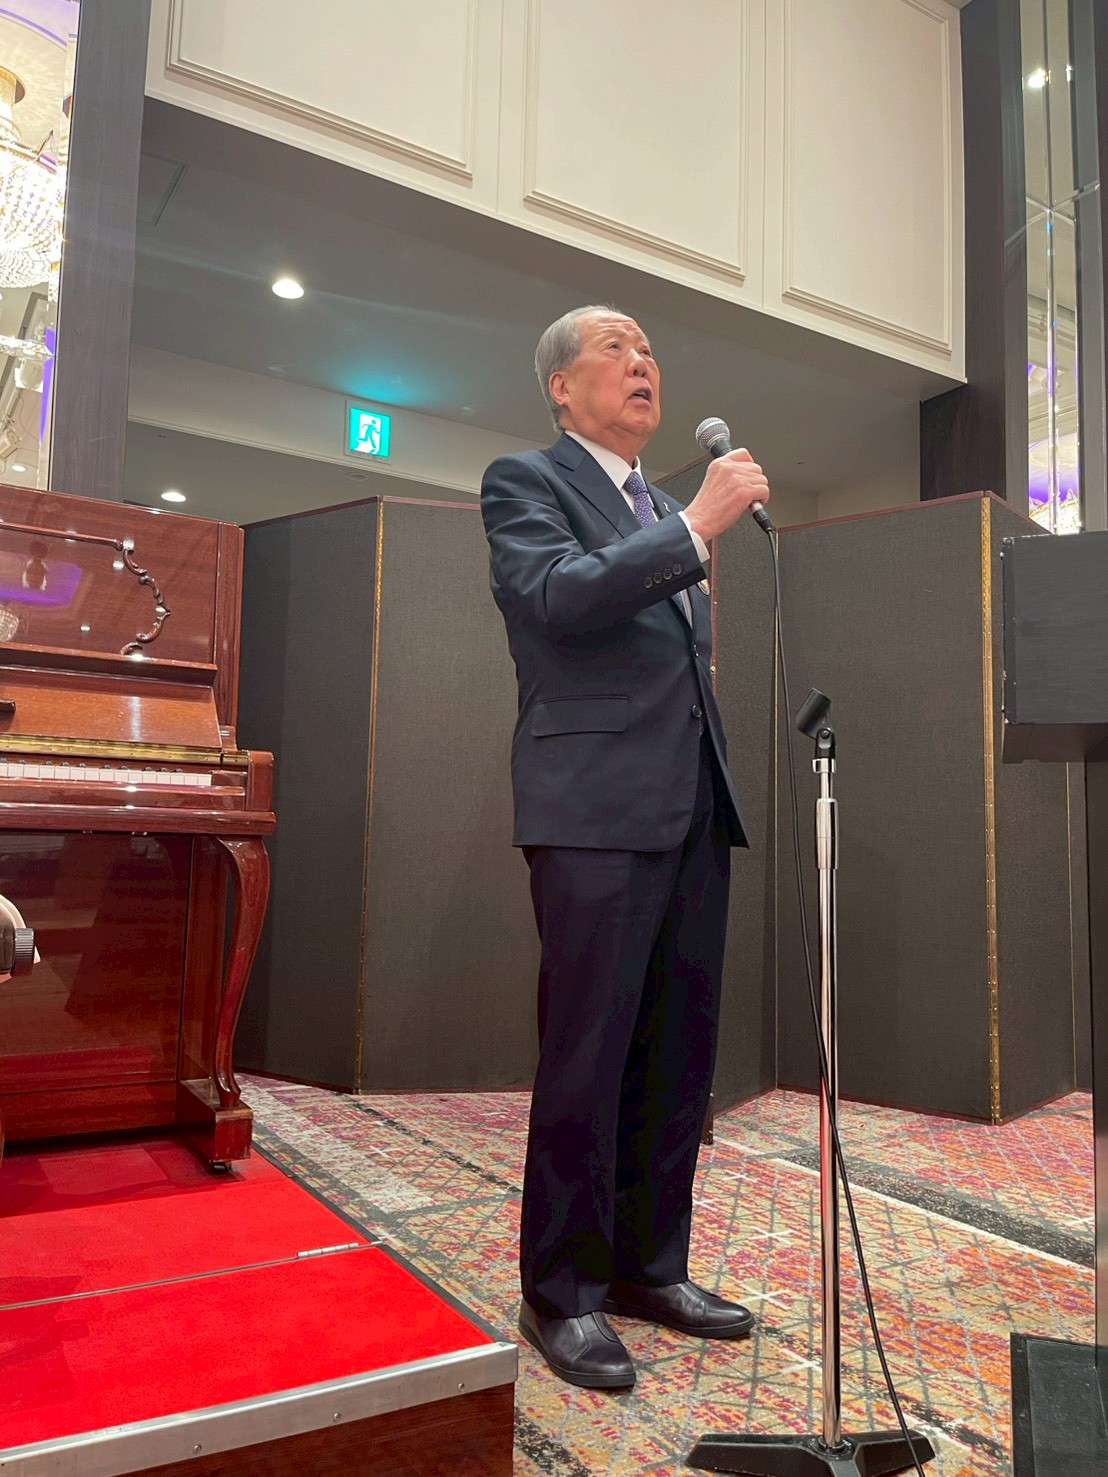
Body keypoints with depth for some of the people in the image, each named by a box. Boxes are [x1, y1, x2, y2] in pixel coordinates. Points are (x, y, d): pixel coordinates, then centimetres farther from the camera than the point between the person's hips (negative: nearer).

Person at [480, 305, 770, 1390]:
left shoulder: (667, 510, 24)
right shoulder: (524, 482, 3)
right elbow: (558, 594, -17)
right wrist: (697, 527, -16)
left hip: (694, 810, 8)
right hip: (597, 809, -7)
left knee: (679, 1052, 11)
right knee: (587, 1056, -2)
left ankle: (649, 1265, 27)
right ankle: (562, 1293, 15)